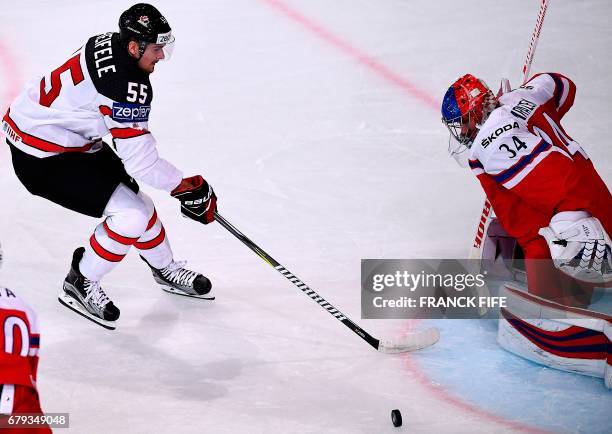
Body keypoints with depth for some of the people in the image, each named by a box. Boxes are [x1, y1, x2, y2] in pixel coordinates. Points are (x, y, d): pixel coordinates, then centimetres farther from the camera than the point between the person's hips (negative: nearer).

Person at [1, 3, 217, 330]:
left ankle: (165, 269, 38)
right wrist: (188, 188, -14)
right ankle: (80, 285, 8)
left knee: (132, 196, 17)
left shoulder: (109, 43, -1)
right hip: (41, 156, -10)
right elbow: (139, 160, -26)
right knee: (130, 215, -11)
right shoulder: (129, 85, -30)